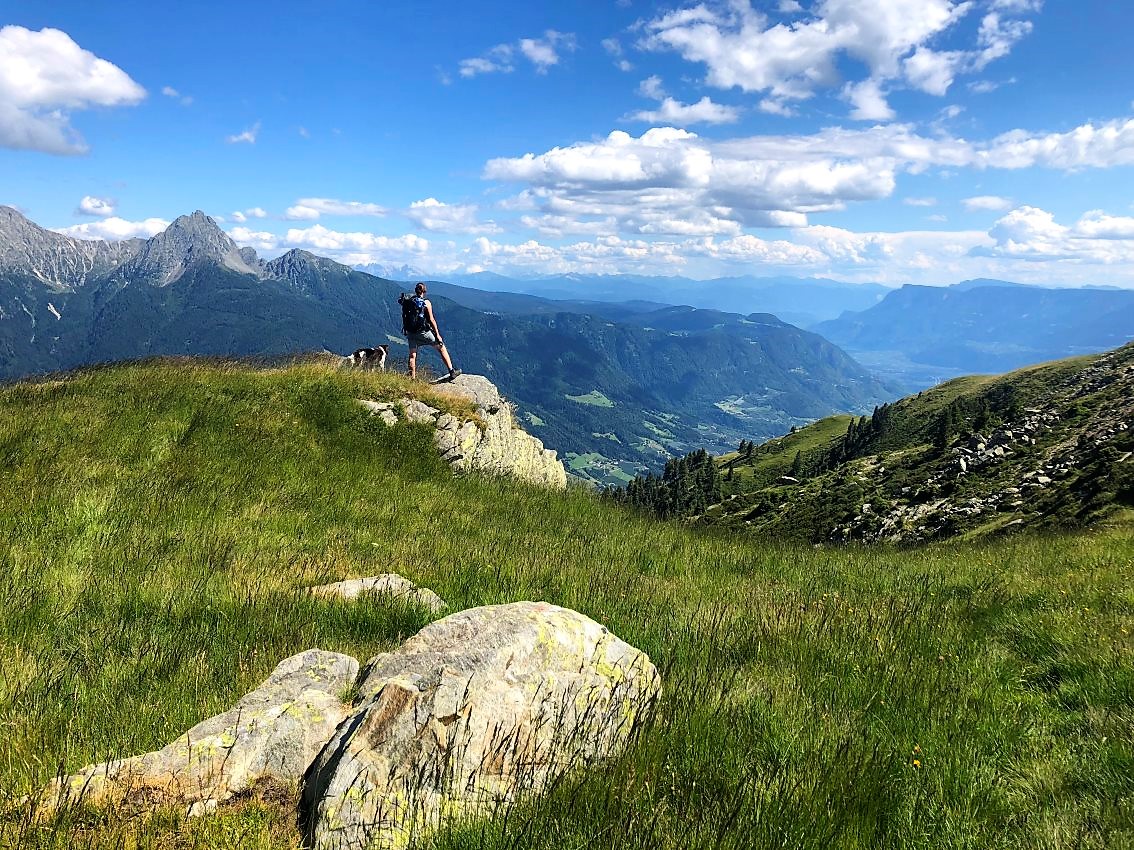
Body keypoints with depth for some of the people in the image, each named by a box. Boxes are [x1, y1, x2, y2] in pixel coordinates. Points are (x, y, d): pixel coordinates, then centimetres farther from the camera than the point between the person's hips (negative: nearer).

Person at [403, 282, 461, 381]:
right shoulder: (426, 302, -10)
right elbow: (431, 320, -11)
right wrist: (437, 334, -6)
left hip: (411, 332, 4)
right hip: (424, 332, -4)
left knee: (412, 356, 9)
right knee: (441, 348, 10)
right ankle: (451, 371, 10)